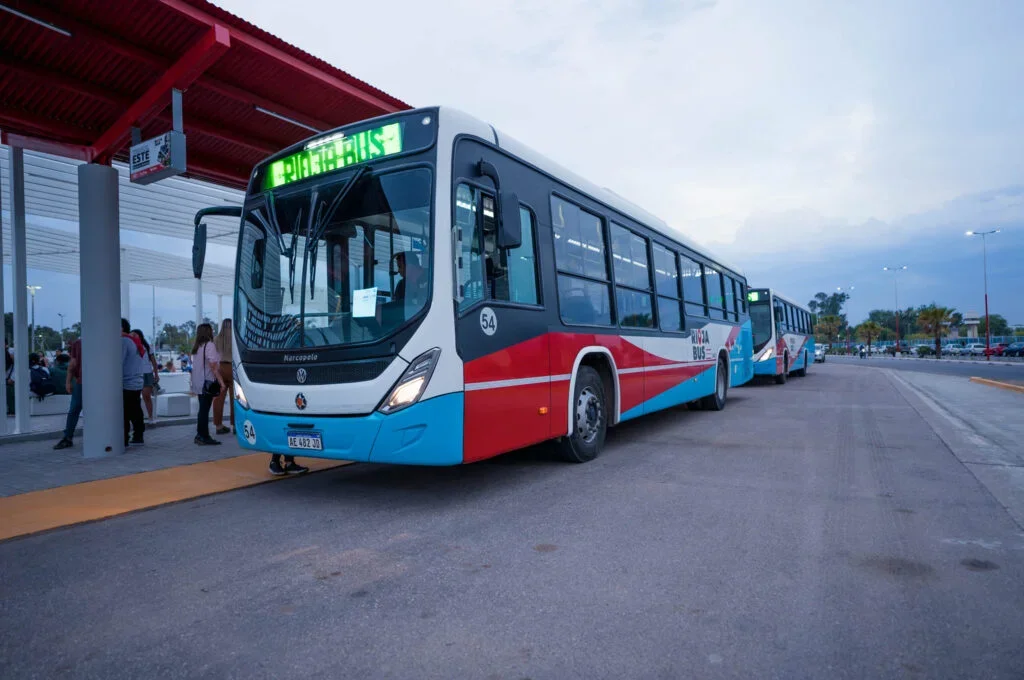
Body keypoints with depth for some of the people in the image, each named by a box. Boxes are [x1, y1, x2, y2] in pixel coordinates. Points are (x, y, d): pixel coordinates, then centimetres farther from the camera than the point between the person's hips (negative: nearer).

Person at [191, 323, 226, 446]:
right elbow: (213, 366, -17)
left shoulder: (197, 347, 14)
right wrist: (221, 382, -16)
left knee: (203, 409, 13)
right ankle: (203, 437, -2)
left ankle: (200, 435, 18)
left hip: (198, 383, 8)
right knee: (205, 409, -5)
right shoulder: (210, 345, -12)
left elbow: (195, 365, 17)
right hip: (207, 382, -8)